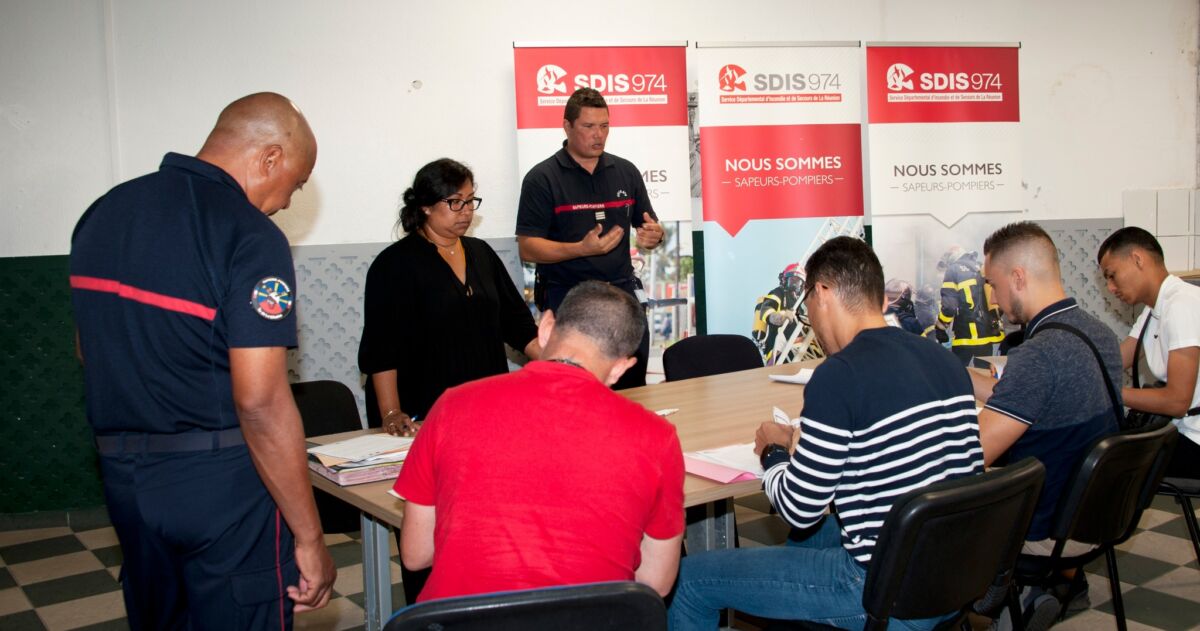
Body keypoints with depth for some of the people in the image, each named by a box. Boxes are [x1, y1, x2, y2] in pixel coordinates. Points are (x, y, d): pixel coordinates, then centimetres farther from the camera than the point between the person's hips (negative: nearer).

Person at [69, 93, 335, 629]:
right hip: (220, 480, -7)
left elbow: (89, 350, 16)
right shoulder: (250, 236, -17)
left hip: (123, 477, 8)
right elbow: (260, 400, -23)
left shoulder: (103, 212, 8)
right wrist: (309, 538, -17)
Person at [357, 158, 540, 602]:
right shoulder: (396, 264, -5)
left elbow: (517, 322, 14)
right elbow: (381, 349, -11)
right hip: (424, 419, -5)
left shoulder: (481, 254, 12)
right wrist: (391, 414, -21)